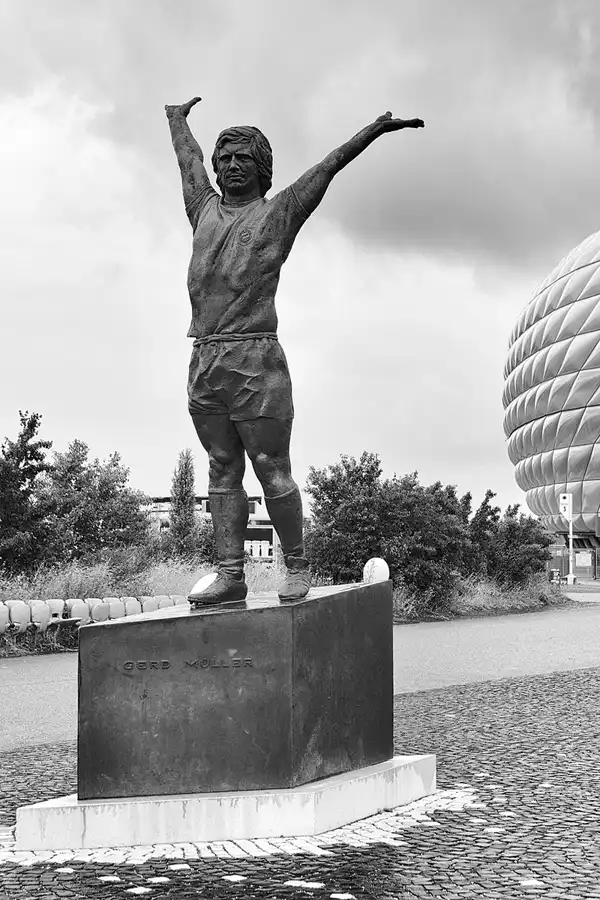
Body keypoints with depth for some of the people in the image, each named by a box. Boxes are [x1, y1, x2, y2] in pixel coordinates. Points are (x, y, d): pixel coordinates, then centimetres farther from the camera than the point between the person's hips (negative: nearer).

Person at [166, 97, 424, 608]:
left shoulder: (278, 212, 9)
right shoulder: (206, 209, 20)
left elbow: (330, 165, 7)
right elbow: (187, 156, 36)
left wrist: (377, 128, 5)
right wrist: (178, 118, 50)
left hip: (256, 359, -5)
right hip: (203, 361, 5)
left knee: (272, 471, -4)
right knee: (223, 471, 4)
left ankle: (296, 567, 8)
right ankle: (230, 575, 3)